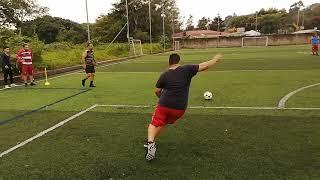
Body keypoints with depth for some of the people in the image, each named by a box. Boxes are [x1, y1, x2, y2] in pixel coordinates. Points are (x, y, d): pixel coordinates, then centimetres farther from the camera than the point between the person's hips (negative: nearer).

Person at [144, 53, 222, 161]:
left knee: (154, 124, 9)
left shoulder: (164, 75, 0)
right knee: (163, 124, 24)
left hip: (164, 105, -1)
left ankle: (150, 143, -16)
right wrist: (215, 59, 18)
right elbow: (204, 66, 1)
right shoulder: (187, 70, -3)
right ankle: (151, 141, 25)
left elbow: (157, 92, 7)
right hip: (179, 109, 2)